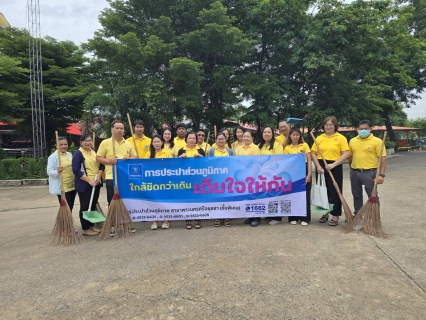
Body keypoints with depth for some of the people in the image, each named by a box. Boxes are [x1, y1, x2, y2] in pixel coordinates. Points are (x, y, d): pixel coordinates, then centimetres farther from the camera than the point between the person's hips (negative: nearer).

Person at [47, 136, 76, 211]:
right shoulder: (53, 156, -11)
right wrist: (57, 171, -33)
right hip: (62, 188, -7)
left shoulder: (69, 154, 11)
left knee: (70, 208, 15)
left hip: (72, 186, 7)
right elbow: (49, 172, -15)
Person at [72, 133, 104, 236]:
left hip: (96, 184, 6)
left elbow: (102, 165, 11)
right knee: (85, 206, 0)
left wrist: (98, 176, -8)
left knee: (93, 205, 12)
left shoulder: (95, 152, 13)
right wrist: (89, 180, -19)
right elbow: (76, 170, -15)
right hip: (84, 184, -6)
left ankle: (91, 226, 24)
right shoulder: (78, 153, -7)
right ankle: (85, 229, 9)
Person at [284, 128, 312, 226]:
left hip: (304, 171, 0)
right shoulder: (287, 148, 4)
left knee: (305, 195, 2)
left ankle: (304, 218, 11)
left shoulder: (305, 145, 5)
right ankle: (293, 218, 15)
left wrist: (309, 174, -8)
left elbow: (309, 160, 0)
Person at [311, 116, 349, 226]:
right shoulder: (319, 138, 6)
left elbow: (346, 154, -8)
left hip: (335, 167, -3)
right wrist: (318, 166, -9)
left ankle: (335, 216, 12)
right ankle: (325, 213, 26)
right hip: (321, 167, 4)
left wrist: (333, 164, -17)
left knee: (335, 192, 1)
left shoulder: (341, 138, -2)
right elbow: (313, 153, 4)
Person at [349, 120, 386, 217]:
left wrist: (381, 175, -16)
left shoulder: (377, 141, -7)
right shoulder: (352, 141, 7)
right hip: (355, 172, 5)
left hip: (369, 173, -5)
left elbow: (382, 158, -10)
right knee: (356, 196, 16)